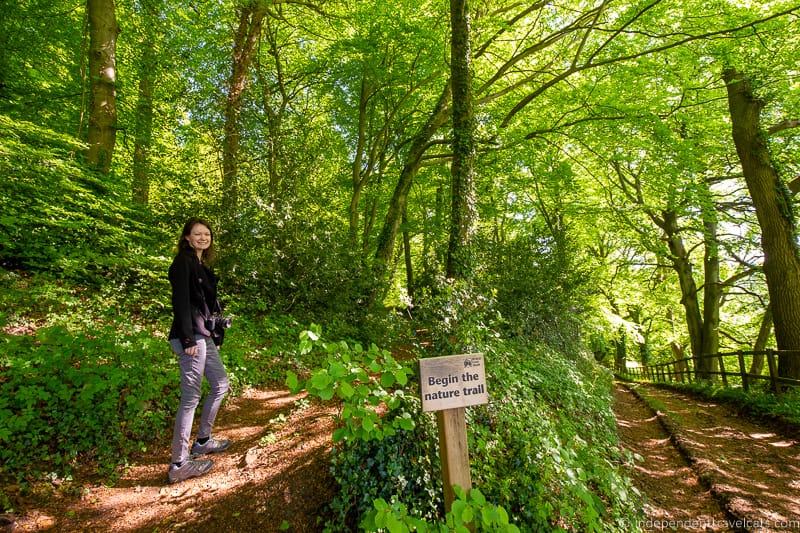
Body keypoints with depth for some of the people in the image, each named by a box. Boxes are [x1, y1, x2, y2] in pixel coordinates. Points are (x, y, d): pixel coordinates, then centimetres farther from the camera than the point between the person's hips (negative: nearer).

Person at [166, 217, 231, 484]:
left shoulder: (202, 265, 17)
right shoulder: (183, 262, -9)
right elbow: (180, 302, -17)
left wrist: (216, 334, 13)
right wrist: (188, 339, -21)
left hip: (205, 336, 10)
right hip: (191, 337, -10)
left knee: (220, 385, 18)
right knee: (190, 398, -4)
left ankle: (203, 441, 33)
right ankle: (179, 465, 7)